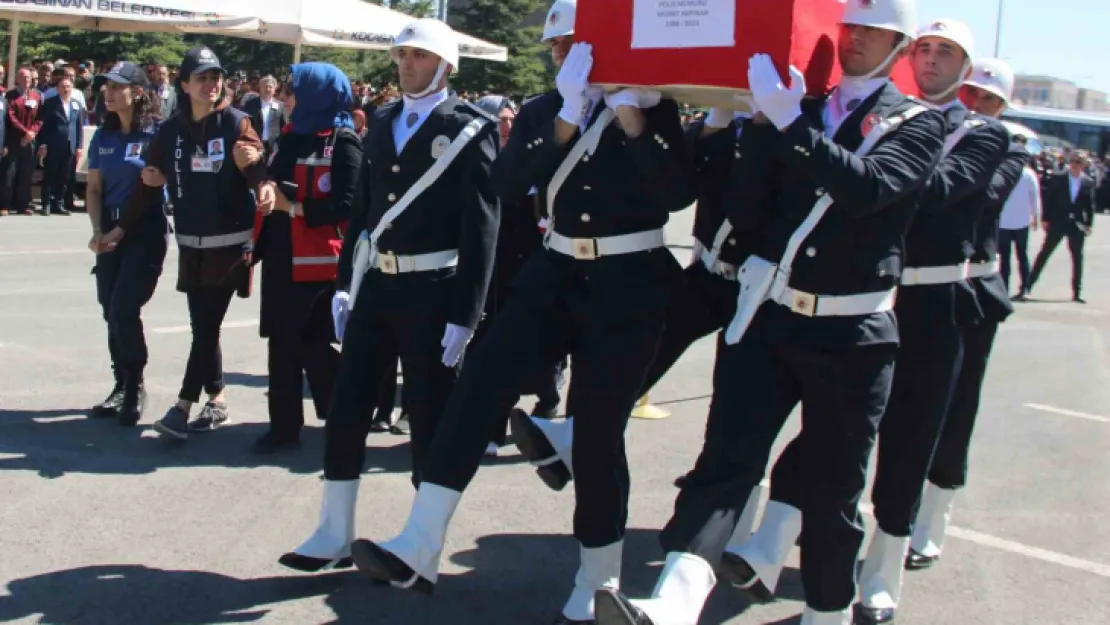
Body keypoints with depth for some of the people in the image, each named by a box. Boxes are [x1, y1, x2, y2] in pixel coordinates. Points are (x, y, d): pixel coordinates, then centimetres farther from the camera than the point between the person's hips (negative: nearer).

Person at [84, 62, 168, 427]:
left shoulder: (156, 134, -9)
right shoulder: (103, 136, 8)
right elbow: (94, 188, 11)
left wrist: (120, 229, -13)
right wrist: (97, 230, -2)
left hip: (146, 232, -5)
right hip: (110, 232, 6)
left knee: (125, 309, -11)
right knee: (111, 311, 8)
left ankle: (135, 388, 5)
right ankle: (122, 386, 22)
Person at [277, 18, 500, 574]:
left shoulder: (470, 130, -7)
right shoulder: (381, 123, 12)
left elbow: (481, 227, -11)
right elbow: (365, 207, 14)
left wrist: (464, 315, -15)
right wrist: (345, 283, 10)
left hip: (433, 293, -6)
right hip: (375, 285, 6)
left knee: (430, 420, 4)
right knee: (346, 409, 6)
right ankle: (335, 536, 18)